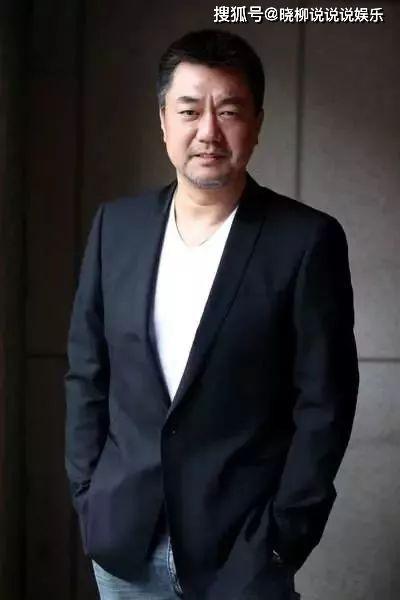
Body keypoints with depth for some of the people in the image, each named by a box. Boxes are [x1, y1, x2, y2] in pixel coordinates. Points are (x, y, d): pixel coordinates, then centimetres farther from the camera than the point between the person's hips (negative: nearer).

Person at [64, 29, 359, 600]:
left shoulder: (307, 239, -9)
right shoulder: (117, 225, 1)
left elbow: (324, 403, -8)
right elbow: (86, 373, 7)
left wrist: (278, 542, -10)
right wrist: (88, 497, 2)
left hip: (240, 548, -3)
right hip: (124, 539, 3)